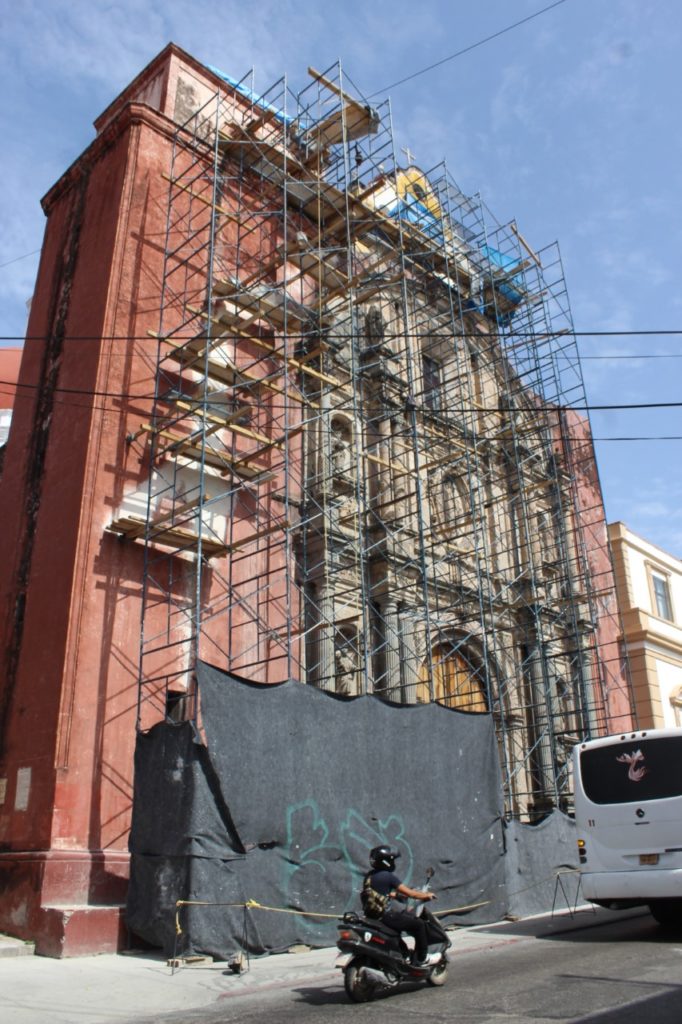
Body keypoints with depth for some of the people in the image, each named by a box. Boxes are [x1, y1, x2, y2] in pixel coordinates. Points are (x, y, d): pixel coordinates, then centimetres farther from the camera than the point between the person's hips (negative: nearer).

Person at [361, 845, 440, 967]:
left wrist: (396, 894, 32)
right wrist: (427, 895, 4)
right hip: (385, 915, -9)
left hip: (371, 915, 9)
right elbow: (410, 894, -12)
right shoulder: (388, 876, -16)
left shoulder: (369, 876, 8)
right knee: (420, 924, 3)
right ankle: (422, 959, 14)